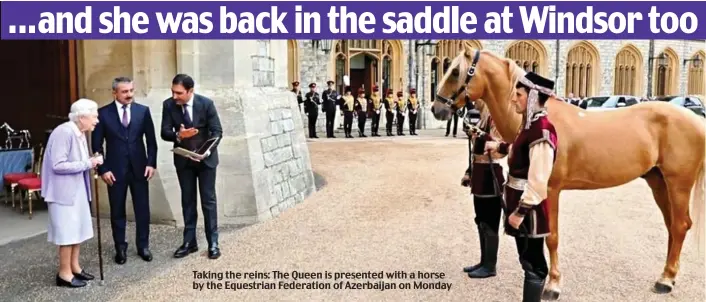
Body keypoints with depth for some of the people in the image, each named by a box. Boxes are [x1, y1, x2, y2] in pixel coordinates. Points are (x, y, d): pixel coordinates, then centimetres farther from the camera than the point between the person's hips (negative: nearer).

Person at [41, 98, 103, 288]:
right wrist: (87, 164, -22)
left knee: (78, 229, 15)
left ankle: (74, 267, 27)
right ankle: (64, 273, 12)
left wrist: (91, 162, -3)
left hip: (77, 189, 9)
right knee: (67, 232, 0)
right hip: (63, 191, -9)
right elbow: (58, 165, -25)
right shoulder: (64, 132, -21)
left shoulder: (80, 133, 6)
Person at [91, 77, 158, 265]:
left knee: (142, 209, 7)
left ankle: (143, 246, 21)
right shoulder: (103, 113, -2)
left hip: (139, 168, 1)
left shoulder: (143, 111, 2)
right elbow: (97, 144, -1)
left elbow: (151, 140, 4)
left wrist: (151, 163, -5)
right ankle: (120, 248, 21)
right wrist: (102, 169, -8)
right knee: (117, 211, 8)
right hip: (115, 170, -1)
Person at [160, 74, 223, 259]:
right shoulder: (168, 105, -8)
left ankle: (213, 243, 13)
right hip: (183, 160, 3)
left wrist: (208, 151, -30)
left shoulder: (206, 103, -15)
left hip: (206, 158, -2)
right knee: (187, 201, 10)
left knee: (208, 200, 4)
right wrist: (178, 135, -31)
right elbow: (165, 133, -8)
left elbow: (217, 131, -14)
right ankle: (189, 242, 20)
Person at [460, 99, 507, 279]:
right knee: (482, 221, 15)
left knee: (490, 223, -1)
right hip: (480, 177, 10)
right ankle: (484, 262, 25)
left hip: (490, 177, -10)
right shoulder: (483, 119, 15)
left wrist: (481, 136, -31)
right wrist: (469, 173, 20)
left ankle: (490, 266, 9)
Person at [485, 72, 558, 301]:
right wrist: (500, 147, 24)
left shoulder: (541, 128, -21)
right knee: (528, 259, 20)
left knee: (533, 264, 2)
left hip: (529, 208, -10)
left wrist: (521, 211, -24)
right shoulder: (532, 123, 9)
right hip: (521, 201, 10)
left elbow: (538, 180, -25)